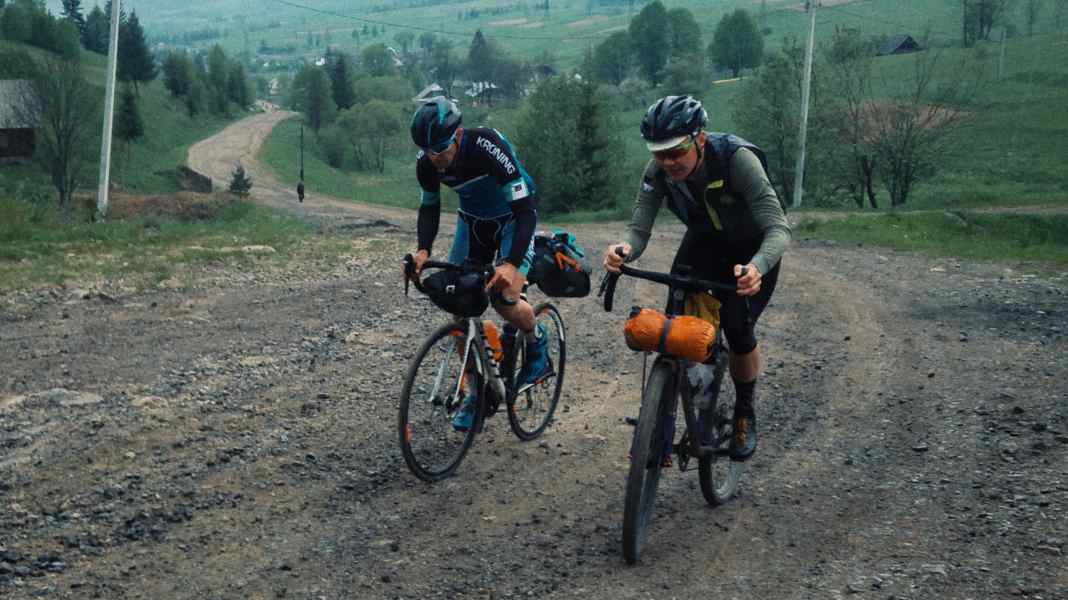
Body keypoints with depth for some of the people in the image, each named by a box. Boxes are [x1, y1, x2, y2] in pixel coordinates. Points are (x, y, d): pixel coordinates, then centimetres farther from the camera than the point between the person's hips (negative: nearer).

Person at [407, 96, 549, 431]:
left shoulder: (487, 146, -35)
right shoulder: (427, 163, -19)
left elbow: (525, 210, -36)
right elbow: (429, 208, -2)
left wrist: (511, 264, -48)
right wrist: (423, 250, -22)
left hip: (512, 219, -5)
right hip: (472, 220, 5)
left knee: (505, 301, -22)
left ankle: (536, 340, 13)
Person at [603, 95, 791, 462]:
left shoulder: (738, 159, -37)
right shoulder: (658, 171, -25)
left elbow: (779, 227, -41)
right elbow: (639, 230, -26)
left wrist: (756, 268, -62)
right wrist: (624, 250, -51)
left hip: (752, 248, -3)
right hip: (704, 241, 3)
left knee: (738, 331, -16)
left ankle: (745, 412, 13)